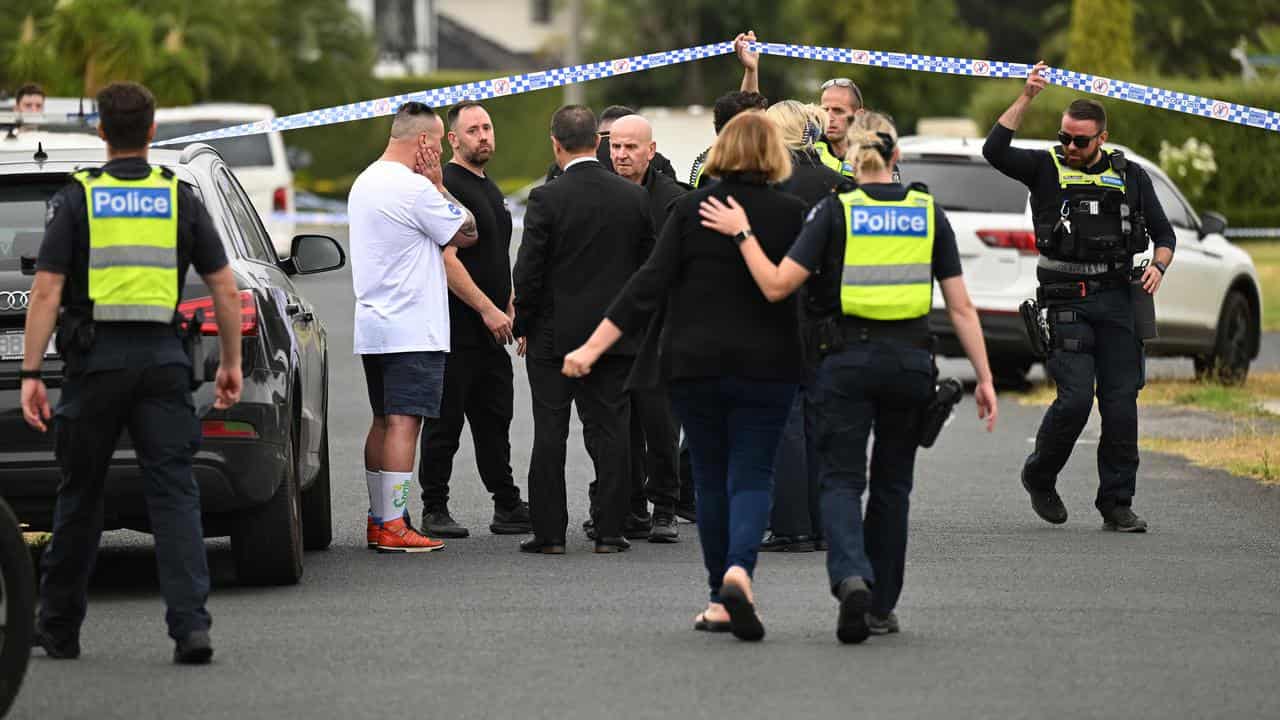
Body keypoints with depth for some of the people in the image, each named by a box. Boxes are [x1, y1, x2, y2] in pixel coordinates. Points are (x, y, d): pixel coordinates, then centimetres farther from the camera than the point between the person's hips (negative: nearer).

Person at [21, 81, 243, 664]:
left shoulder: (76, 199, 0)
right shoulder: (181, 199, 6)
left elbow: (46, 292, -6)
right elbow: (227, 292, 5)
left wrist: (30, 374, -5)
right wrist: (231, 364, 16)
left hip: (96, 359, -1)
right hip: (163, 360, 1)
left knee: (80, 495, 11)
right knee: (173, 492, -2)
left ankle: (59, 629, 22)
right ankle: (190, 626, -15)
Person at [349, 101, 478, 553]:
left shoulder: (365, 182, 14)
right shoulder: (415, 188, -16)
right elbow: (467, 233, -7)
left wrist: (432, 186, 10)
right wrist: (438, 184, -1)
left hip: (373, 326, 9)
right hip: (412, 331, -9)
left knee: (383, 422, 13)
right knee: (403, 423, -10)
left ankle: (378, 520, 15)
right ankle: (393, 527, -13)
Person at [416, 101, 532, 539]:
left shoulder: (490, 189, 18)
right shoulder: (448, 186, -13)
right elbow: (447, 259, -19)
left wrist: (509, 308, 17)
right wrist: (488, 309, -20)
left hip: (490, 329, 9)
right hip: (458, 329, -9)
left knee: (494, 421, 11)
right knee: (446, 421, -3)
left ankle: (508, 508, 15)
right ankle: (434, 511, 3)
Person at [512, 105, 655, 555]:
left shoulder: (547, 199, -12)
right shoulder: (635, 197, 0)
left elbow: (528, 270, -10)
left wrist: (522, 326, 3)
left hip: (554, 334, -3)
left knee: (549, 434, 4)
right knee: (611, 433, 6)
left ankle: (550, 532, 5)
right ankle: (610, 530, 5)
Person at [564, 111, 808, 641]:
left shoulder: (690, 210, -2)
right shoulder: (790, 213, -4)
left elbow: (649, 285, -8)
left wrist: (593, 348, -8)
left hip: (694, 365, 1)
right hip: (766, 367, -1)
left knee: (711, 479, 12)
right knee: (751, 475, 0)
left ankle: (721, 600, 13)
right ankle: (739, 569, -26)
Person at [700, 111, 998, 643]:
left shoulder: (835, 211, -4)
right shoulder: (928, 212, 4)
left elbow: (777, 285, -11)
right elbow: (960, 306, 3)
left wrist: (742, 233, 0)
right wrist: (984, 378, 6)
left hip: (846, 360, -2)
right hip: (910, 358, 2)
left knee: (842, 480, 1)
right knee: (891, 484, 16)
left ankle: (851, 578, -26)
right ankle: (881, 606, 21)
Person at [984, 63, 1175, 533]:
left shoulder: (1130, 176, 12)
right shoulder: (1046, 168, 5)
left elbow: (1163, 233, 17)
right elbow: (994, 151, -12)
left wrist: (1158, 266, -4)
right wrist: (1027, 98, -16)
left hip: (1118, 299, 3)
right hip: (1067, 301, -3)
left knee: (1121, 403, -1)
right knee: (1075, 398, -13)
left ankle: (1117, 504, 7)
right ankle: (1039, 477, 12)